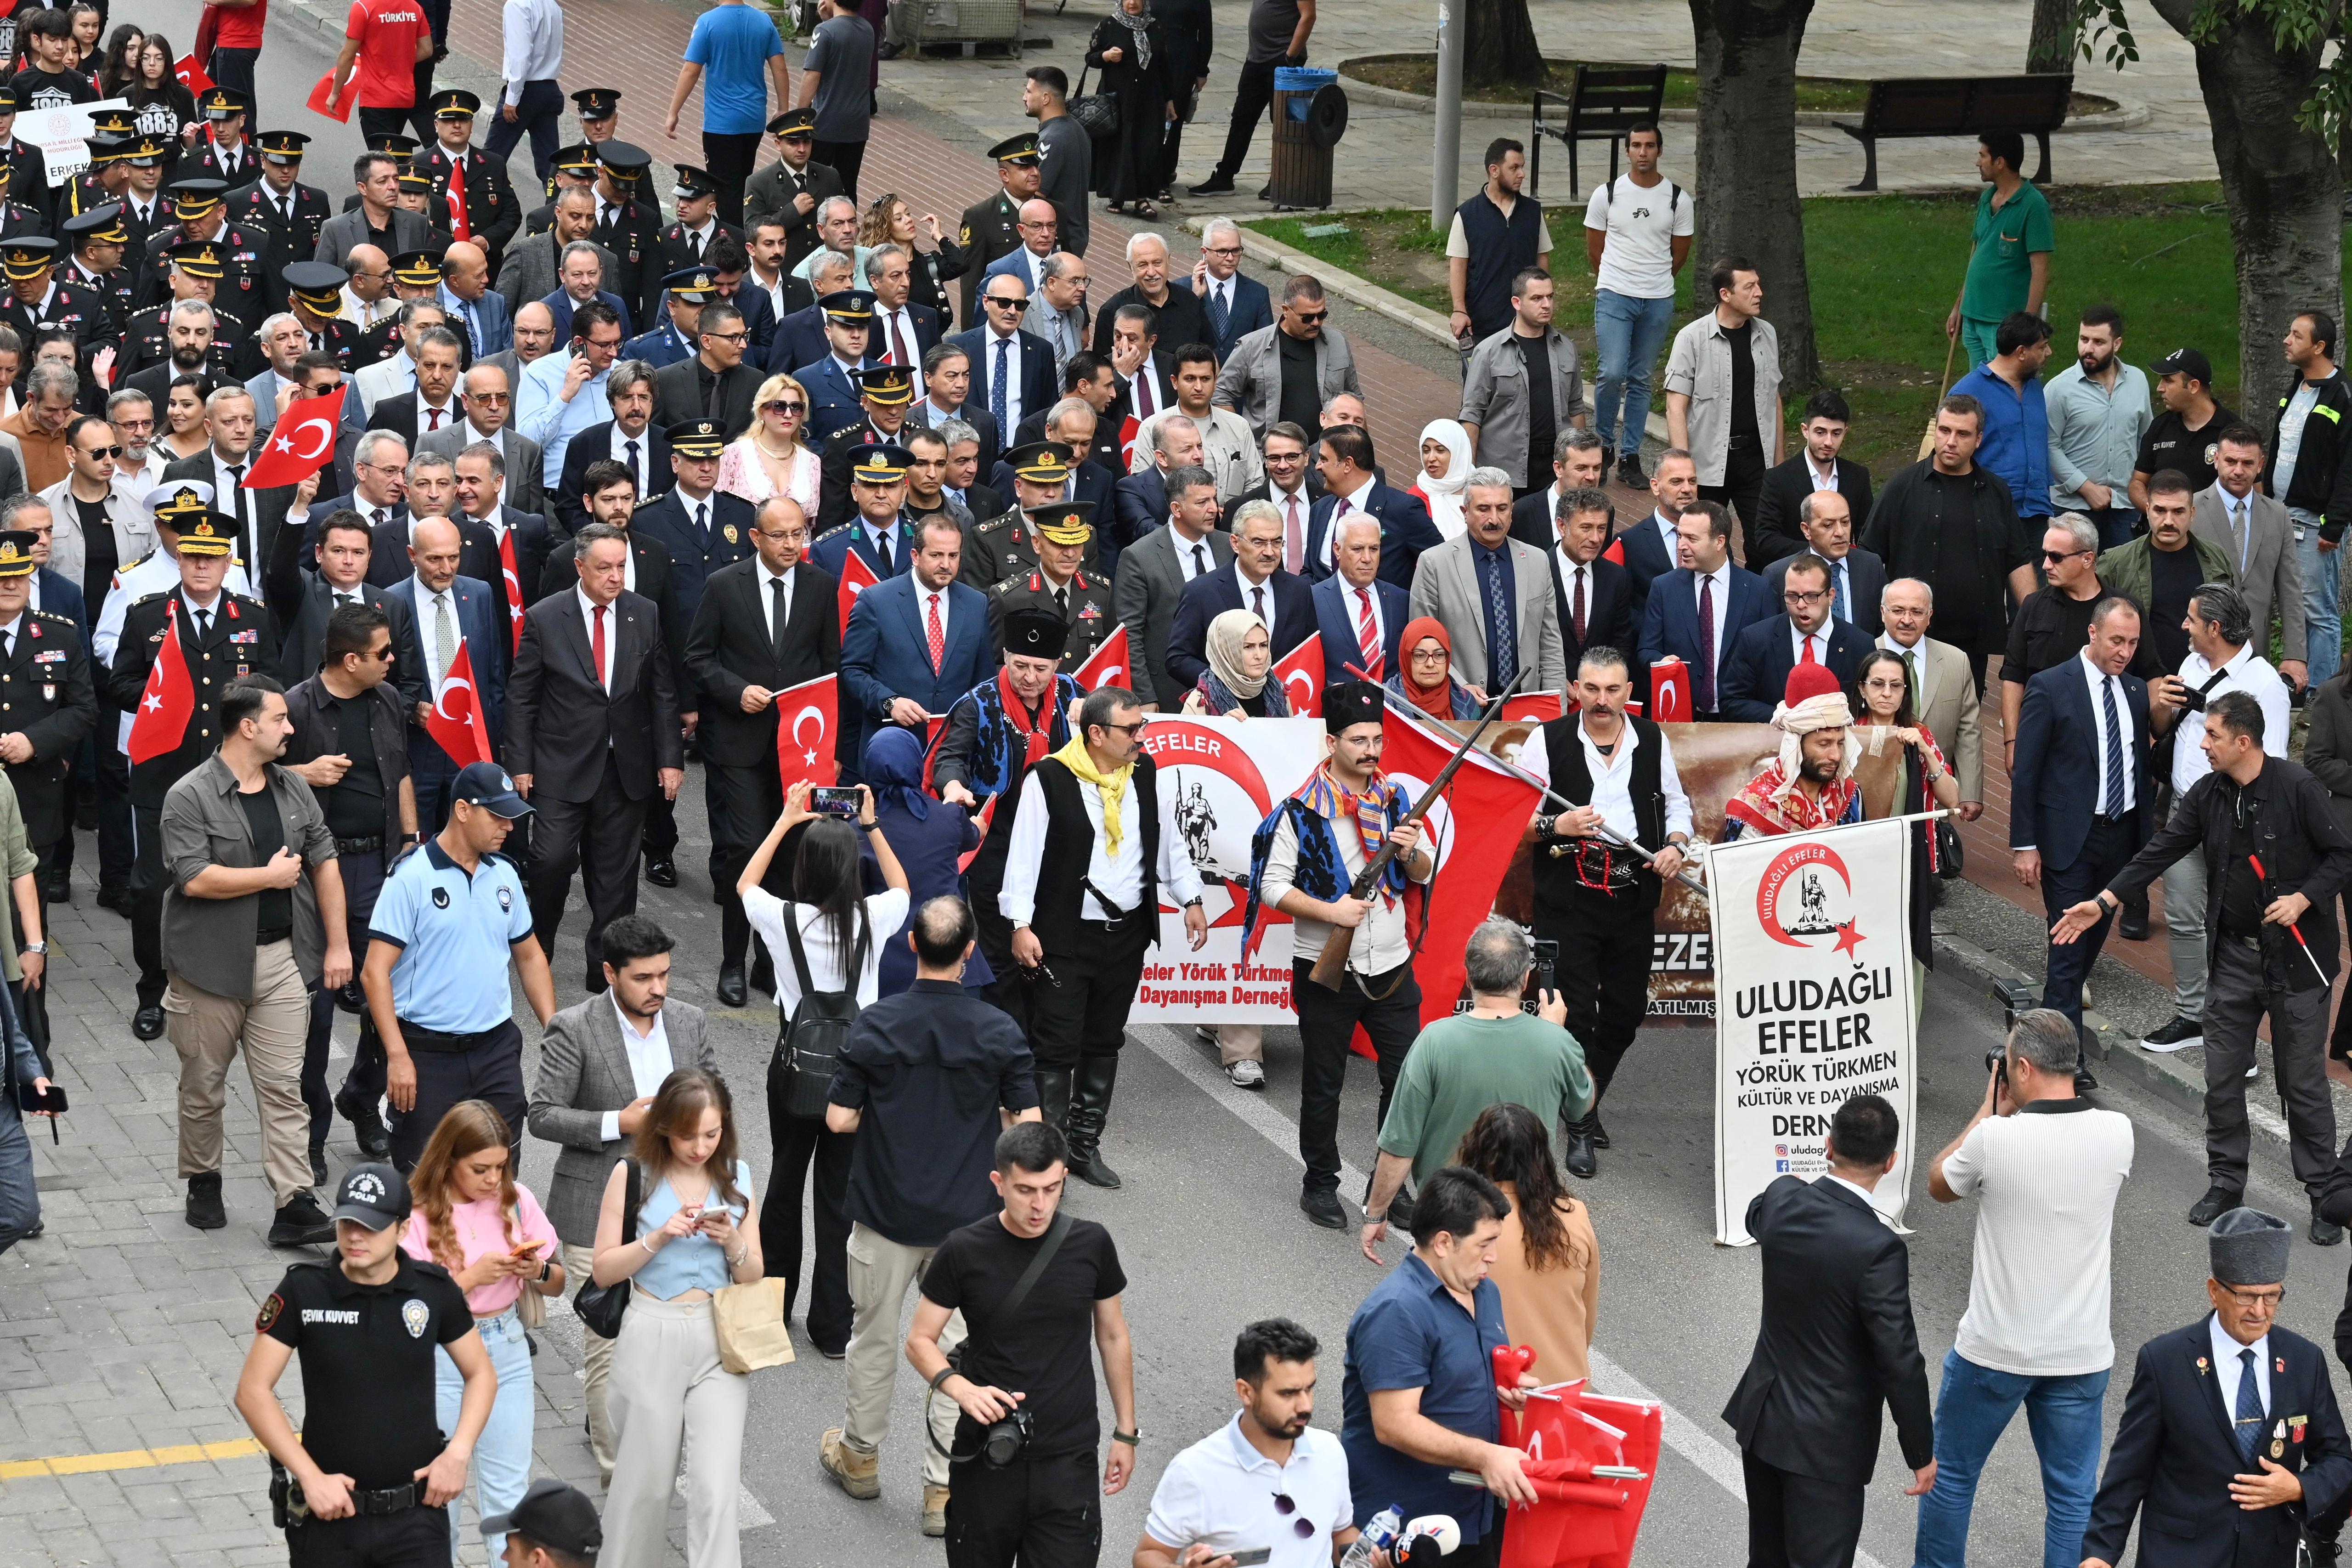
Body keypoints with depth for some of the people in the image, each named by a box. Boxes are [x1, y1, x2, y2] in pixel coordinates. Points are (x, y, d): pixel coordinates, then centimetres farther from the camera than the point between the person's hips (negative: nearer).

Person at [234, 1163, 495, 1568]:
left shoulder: (435, 1290, -3)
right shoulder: (303, 1290, -8)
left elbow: (481, 1375, 10)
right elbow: (253, 1391, -6)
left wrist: (457, 1454, -5)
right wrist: (311, 1478, -12)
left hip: (417, 1516, 0)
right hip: (329, 1513, 0)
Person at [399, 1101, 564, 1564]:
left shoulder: (516, 1200, -1)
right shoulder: (418, 1215, -12)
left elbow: (557, 1284, 9)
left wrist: (536, 1269, -13)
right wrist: (473, 1277, -21)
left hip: (507, 1349, 3)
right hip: (439, 1357, -3)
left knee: (510, 1489, 5)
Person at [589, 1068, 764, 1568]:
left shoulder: (735, 1177, 3)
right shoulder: (633, 1176, -4)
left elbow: (752, 1276, 7)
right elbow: (604, 1270, -4)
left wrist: (732, 1242, -13)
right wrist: (659, 1237, -18)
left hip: (718, 1340, 1)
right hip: (652, 1336, -1)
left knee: (716, 1486, -9)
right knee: (647, 1478, 9)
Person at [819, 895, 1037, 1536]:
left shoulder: (876, 1024, -12)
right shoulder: (999, 1031, -10)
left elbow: (840, 1119, -9)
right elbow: (1029, 1125, -7)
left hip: (886, 1212, 0)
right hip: (966, 1217, 0)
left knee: (874, 1339, 18)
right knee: (959, 1351, 7)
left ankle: (860, 1455, 35)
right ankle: (944, 1489, 9)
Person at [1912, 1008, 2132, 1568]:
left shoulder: (1995, 1138, -19)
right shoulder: (2116, 1133, -10)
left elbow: (1939, 1185, 2)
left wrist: (1990, 1110, 7)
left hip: (1994, 1350, -2)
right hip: (2081, 1353, 3)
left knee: (1951, 1474, 18)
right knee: (2073, 1494, 12)